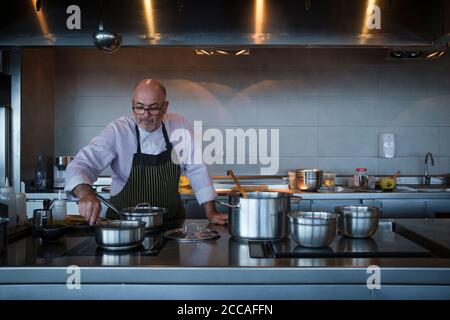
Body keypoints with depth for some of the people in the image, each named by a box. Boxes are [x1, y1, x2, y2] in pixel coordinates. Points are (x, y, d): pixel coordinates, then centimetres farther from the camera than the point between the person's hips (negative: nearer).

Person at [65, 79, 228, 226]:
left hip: (171, 221, 2)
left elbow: (196, 170, 2)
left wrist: (211, 212, -2)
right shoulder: (117, 131, -11)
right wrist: (86, 194, -39)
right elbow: (81, 164, -18)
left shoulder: (180, 126, -4)